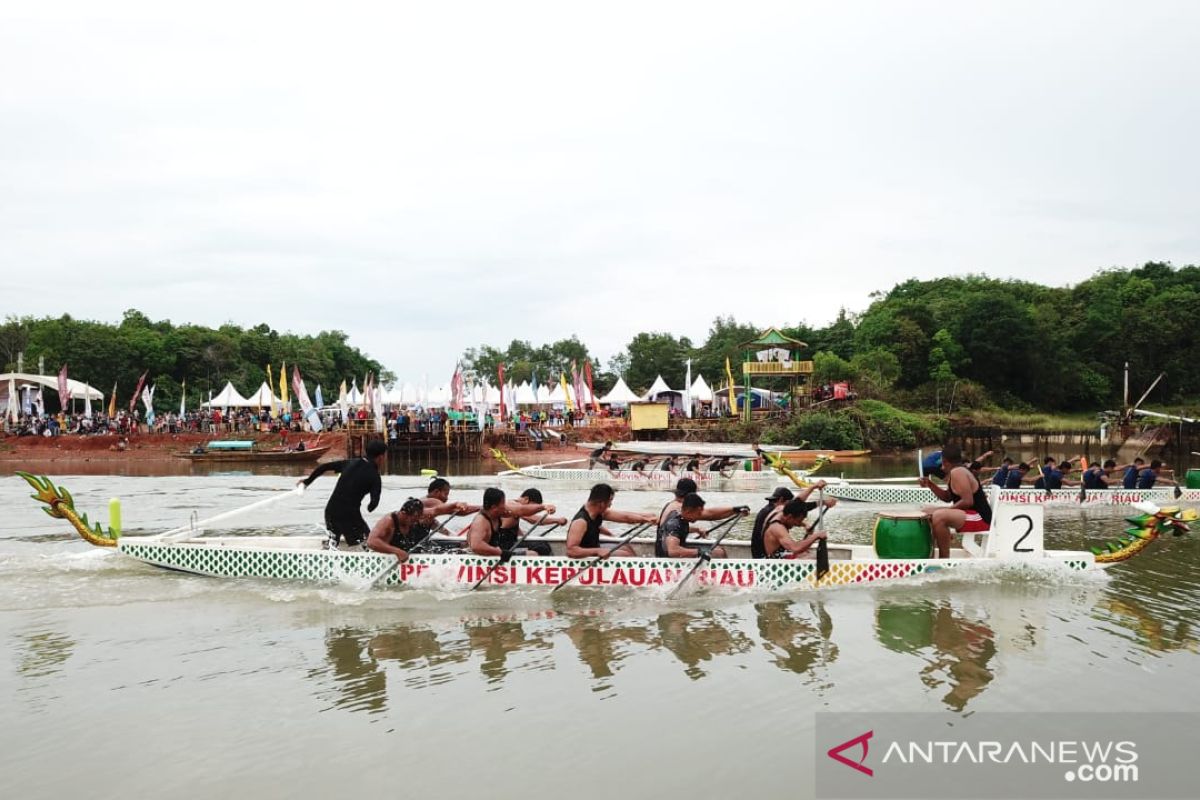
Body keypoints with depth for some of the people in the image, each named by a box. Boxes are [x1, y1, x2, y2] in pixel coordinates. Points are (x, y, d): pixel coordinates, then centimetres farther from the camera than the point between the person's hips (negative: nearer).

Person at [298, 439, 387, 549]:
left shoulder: (350, 463, 9)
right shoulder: (374, 477, -7)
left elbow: (324, 467, 9)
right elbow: (374, 502, -17)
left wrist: (307, 481, 21)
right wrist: (369, 508, 6)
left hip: (331, 510, 6)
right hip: (350, 515, -6)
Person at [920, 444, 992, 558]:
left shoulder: (957, 472, -18)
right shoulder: (954, 472, 13)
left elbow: (968, 501, -25)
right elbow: (947, 498, 18)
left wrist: (946, 510, -18)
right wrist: (930, 485, 7)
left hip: (979, 519, -11)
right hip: (968, 515, 11)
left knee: (939, 516, -34)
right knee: (928, 511, 17)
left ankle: (944, 559, -22)